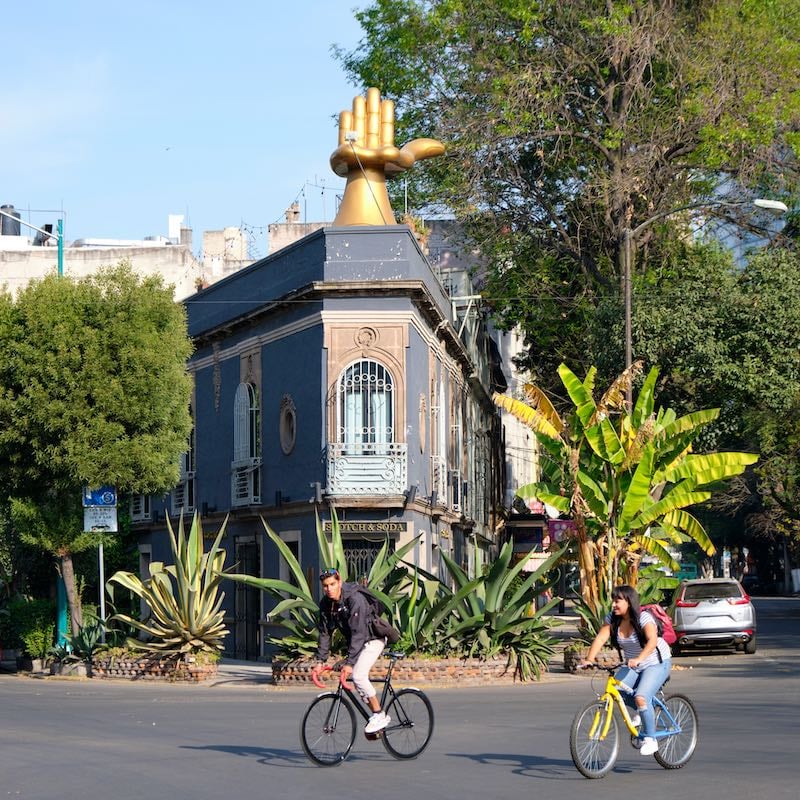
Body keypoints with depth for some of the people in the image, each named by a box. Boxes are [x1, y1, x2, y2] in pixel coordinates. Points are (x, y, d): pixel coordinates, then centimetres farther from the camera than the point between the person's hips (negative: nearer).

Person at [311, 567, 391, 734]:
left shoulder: (355, 600, -29)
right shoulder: (325, 604, -7)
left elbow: (358, 633, -32)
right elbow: (325, 633, 0)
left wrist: (349, 662, -36)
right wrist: (320, 660, -7)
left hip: (373, 640, -8)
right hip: (355, 642, 8)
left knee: (358, 675, -23)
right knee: (358, 680, 5)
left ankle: (380, 715, -11)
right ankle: (376, 716, 20)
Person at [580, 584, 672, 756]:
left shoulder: (644, 618, -24)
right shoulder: (612, 619, -7)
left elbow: (652, 641, -39)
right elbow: (600, 639, -17)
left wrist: (638, 659, -55)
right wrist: (589, 659, -34)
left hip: (657, 664, -6)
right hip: (632, 665, 6)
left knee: (641, 697, -26)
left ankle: (650, 740, -11)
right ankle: (639, 710, 10)